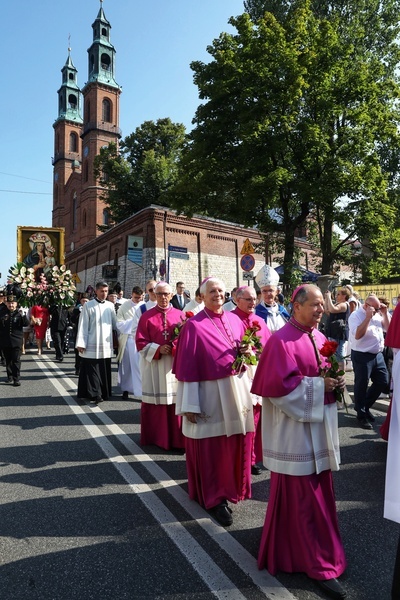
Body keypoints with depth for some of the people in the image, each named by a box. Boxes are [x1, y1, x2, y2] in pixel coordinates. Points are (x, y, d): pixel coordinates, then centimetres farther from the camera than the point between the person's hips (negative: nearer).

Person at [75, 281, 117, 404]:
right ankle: (95, 394, 4)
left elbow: (115, 324, 13)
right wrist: (81, 343, -8)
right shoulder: (88, 305, -1)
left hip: (106, 345, 3)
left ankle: (104, 393, 20)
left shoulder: (110, 306, 8)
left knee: (105, 370, 9)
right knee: (92, 371, -2)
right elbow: (83, 325, -3)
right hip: (92, 345, -3)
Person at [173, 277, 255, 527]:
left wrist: (246, 351, -5)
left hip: (237, 388, 6)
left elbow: (247, 347, 20)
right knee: (211, 447, 6)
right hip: (210, 393, -5)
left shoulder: (235, 319, 8)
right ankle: (214, 498, 22)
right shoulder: (194, 325, -9)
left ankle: (232, 486, 36)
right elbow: (188, 367, -11)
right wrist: (189, 405, -13)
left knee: (237, 442, 15)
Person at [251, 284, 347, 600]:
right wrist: (319, 386, -20)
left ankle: (316, 551, 43)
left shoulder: (320, 337, 8)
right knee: (301, 496, 4)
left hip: (319, 425, 9)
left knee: (320, 490, 21)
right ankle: (316, 562, 19)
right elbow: (279, 385, -24)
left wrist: (335, 381, -4)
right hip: (295, 427, -9)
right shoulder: (281, 340, -18)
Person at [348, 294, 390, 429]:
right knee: (361, 385, 3)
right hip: (362, 356, -8)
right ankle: (361, 415, 19)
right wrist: (368, 317, -24)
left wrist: (385, 314, 1)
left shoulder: (378, 315, 10)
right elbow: (357, 335, -25)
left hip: (378, 354, 8)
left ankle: (364, 406, 32)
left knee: (383, 382, 14)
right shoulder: (356, 315, -13)